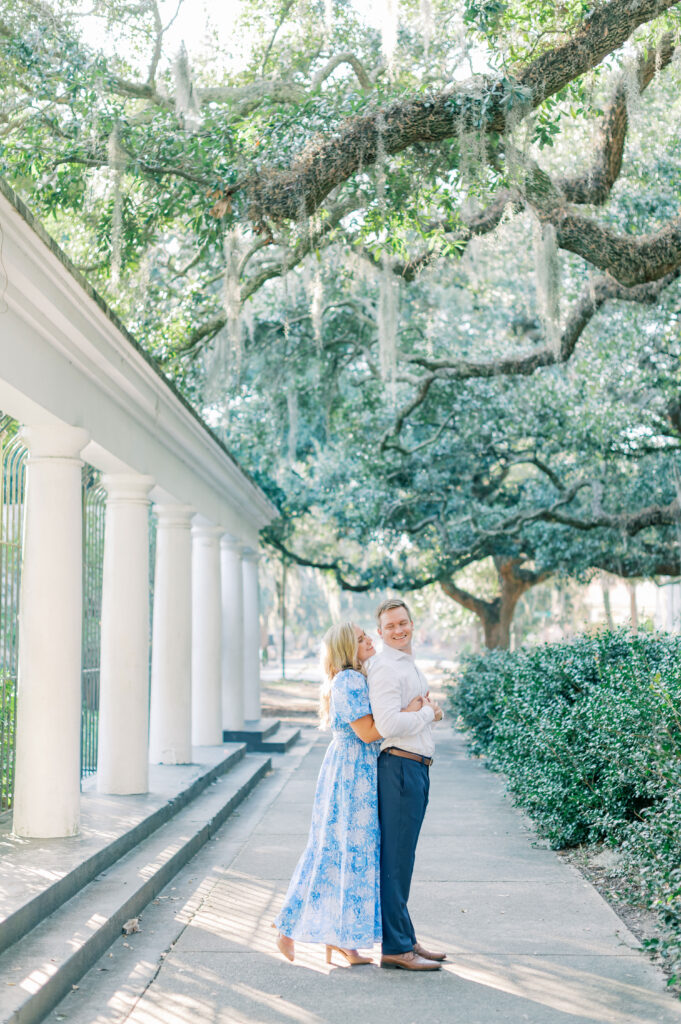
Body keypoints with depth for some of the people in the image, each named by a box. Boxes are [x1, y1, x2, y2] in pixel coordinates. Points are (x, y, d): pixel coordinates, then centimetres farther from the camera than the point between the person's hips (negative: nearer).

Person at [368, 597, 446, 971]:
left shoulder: (410, 665, 20)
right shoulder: (385, 668, -13)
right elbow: (388, 724, -23)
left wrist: (428, 710, 8)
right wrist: (427, 713, -10)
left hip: (416, 768, 10)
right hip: (400, 767, -10)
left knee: (401, 858, 15)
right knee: (395, 859, -4)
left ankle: (405, 939, 24)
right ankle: (395, 948, 2)